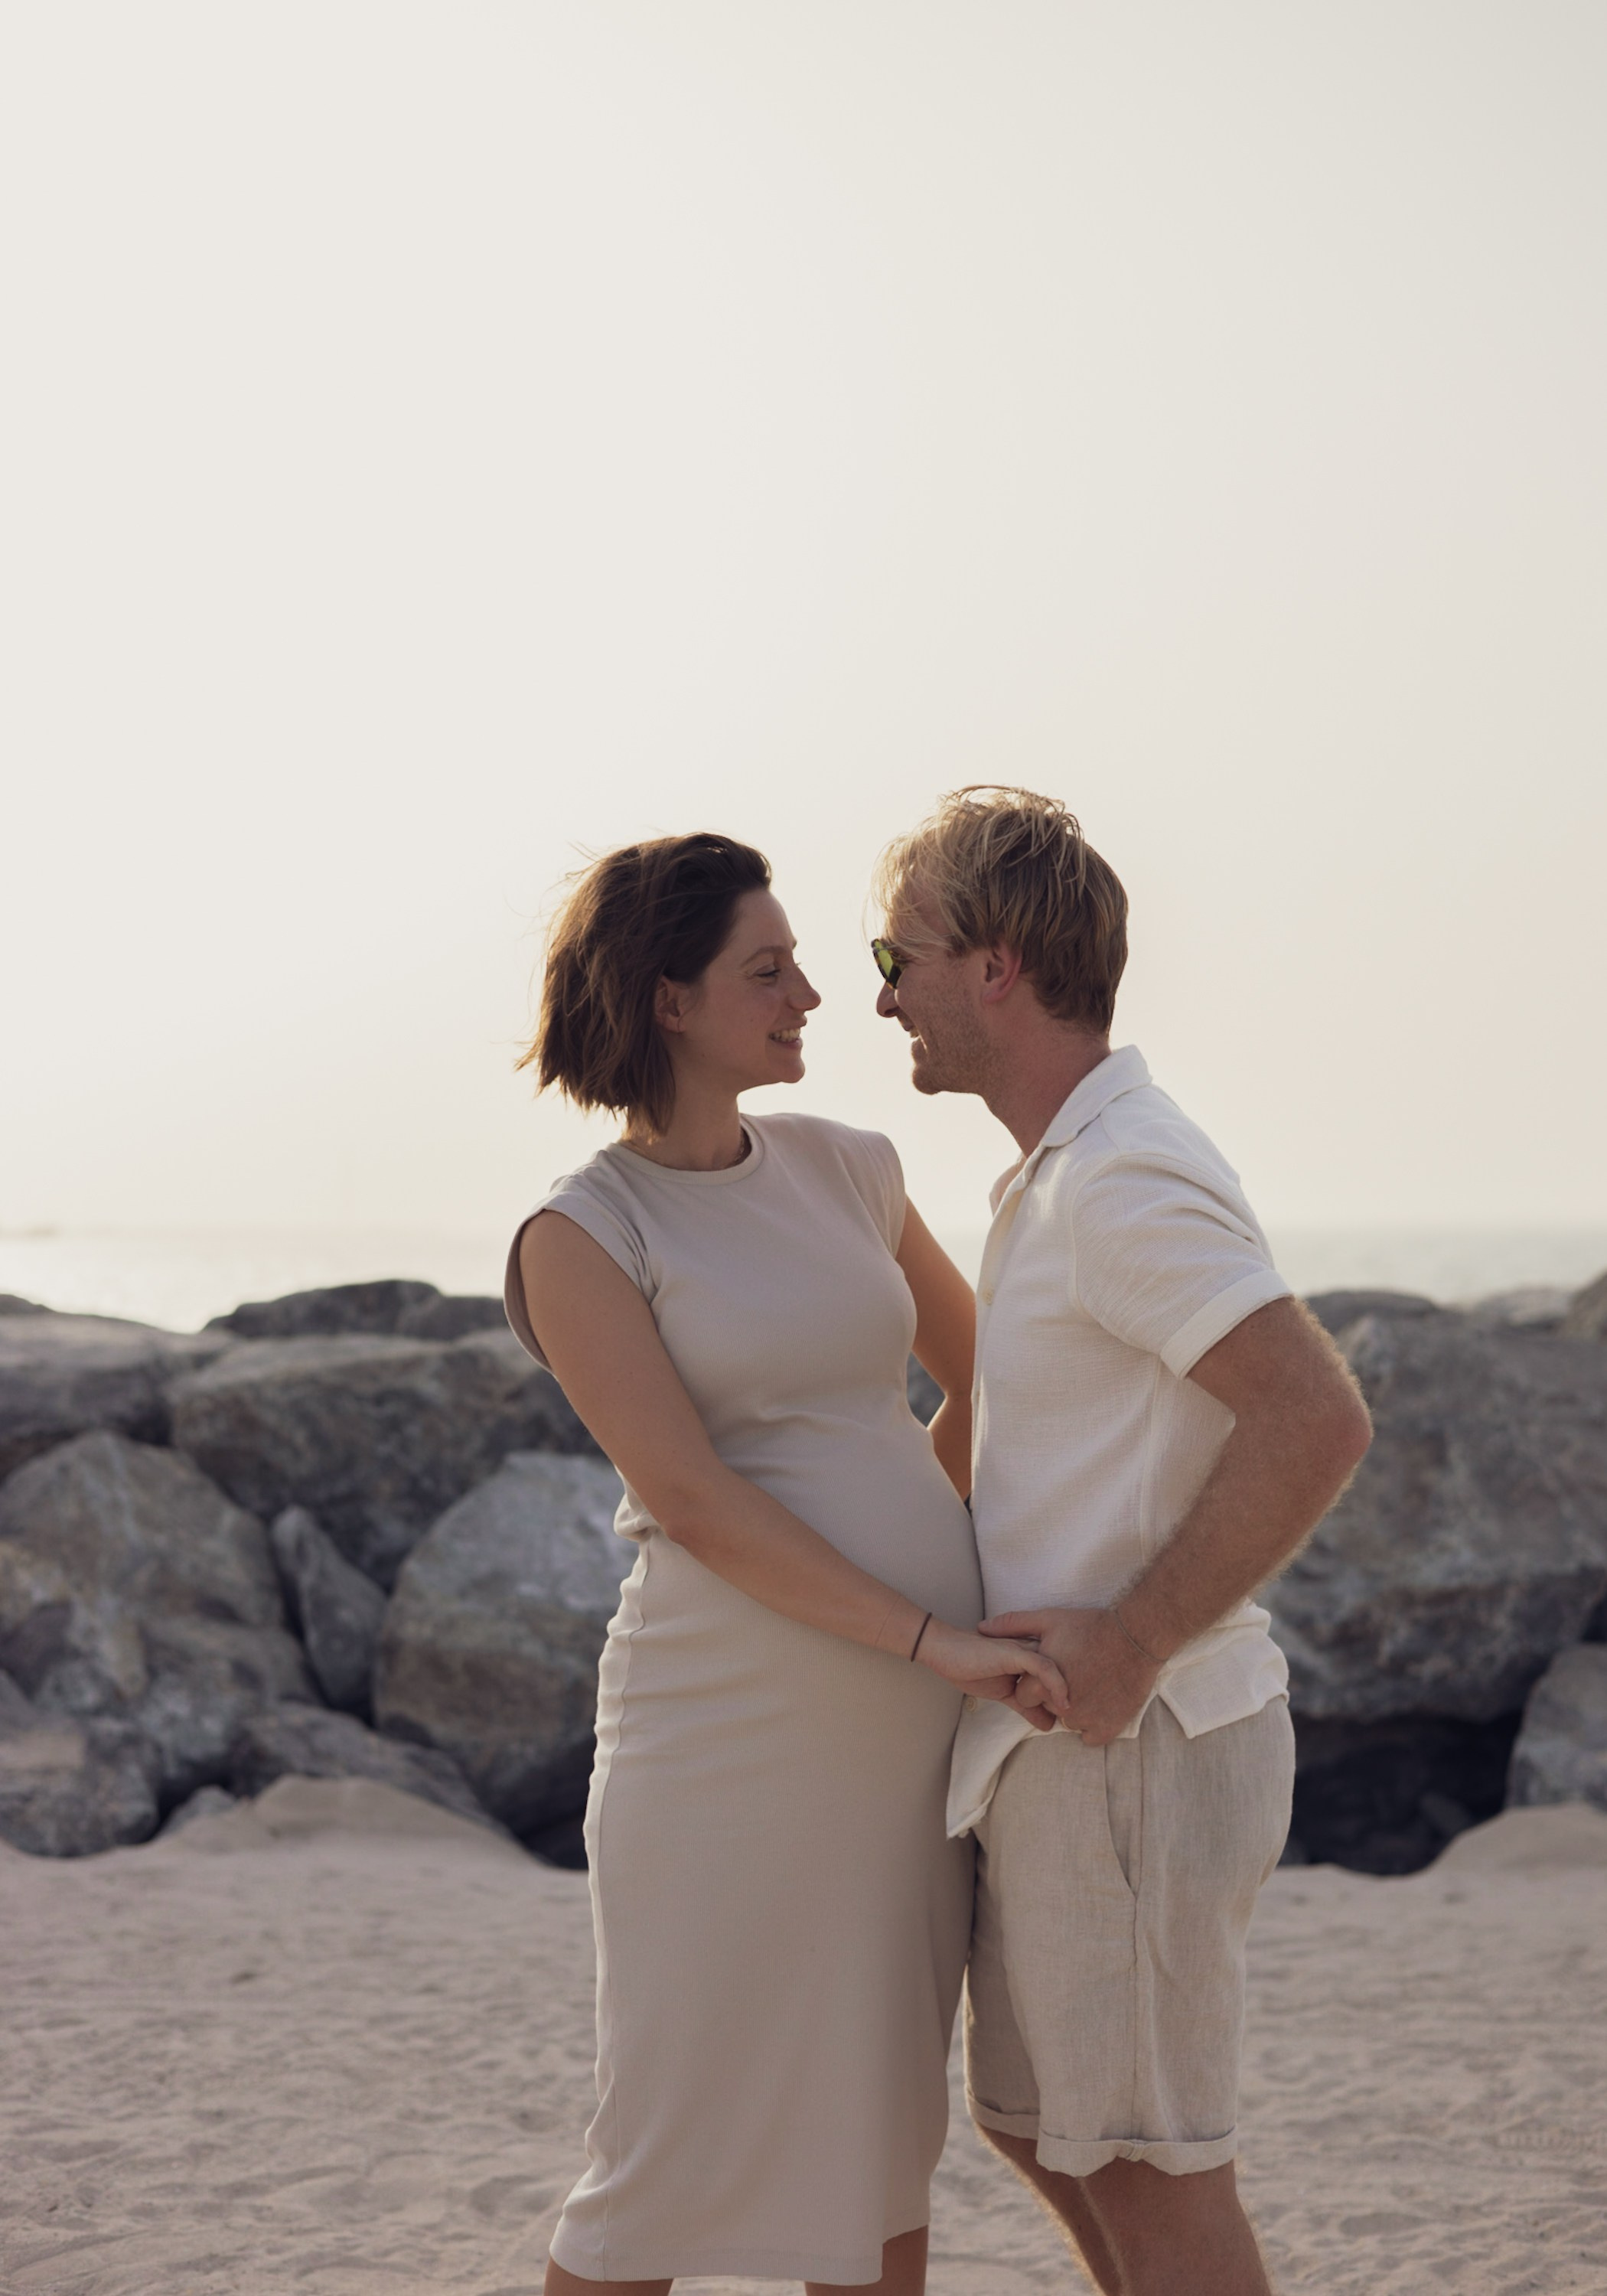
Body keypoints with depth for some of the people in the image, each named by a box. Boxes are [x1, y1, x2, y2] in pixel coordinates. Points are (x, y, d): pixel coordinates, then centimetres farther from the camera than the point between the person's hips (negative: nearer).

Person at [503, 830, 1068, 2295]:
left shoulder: (846, 1171, 9)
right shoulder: (583, 1237, -7)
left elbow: (976, 1362, 26)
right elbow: (694, 1501, -15)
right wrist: (933, 1637, -19)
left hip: (909, 1731, 6)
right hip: (731, 1723, -5)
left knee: (884, 2144, 13)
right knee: (671, 2167, 0)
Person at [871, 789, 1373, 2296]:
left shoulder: (1124, 1181, -19)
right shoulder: (1071, 1169, 14)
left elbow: (1317, 1420, -29)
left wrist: (1131, 1637, -23)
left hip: (1127, 1748, -10)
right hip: (1071, 1738, 10)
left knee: (1143, 2165, 1)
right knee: (1031, 2119, 19)